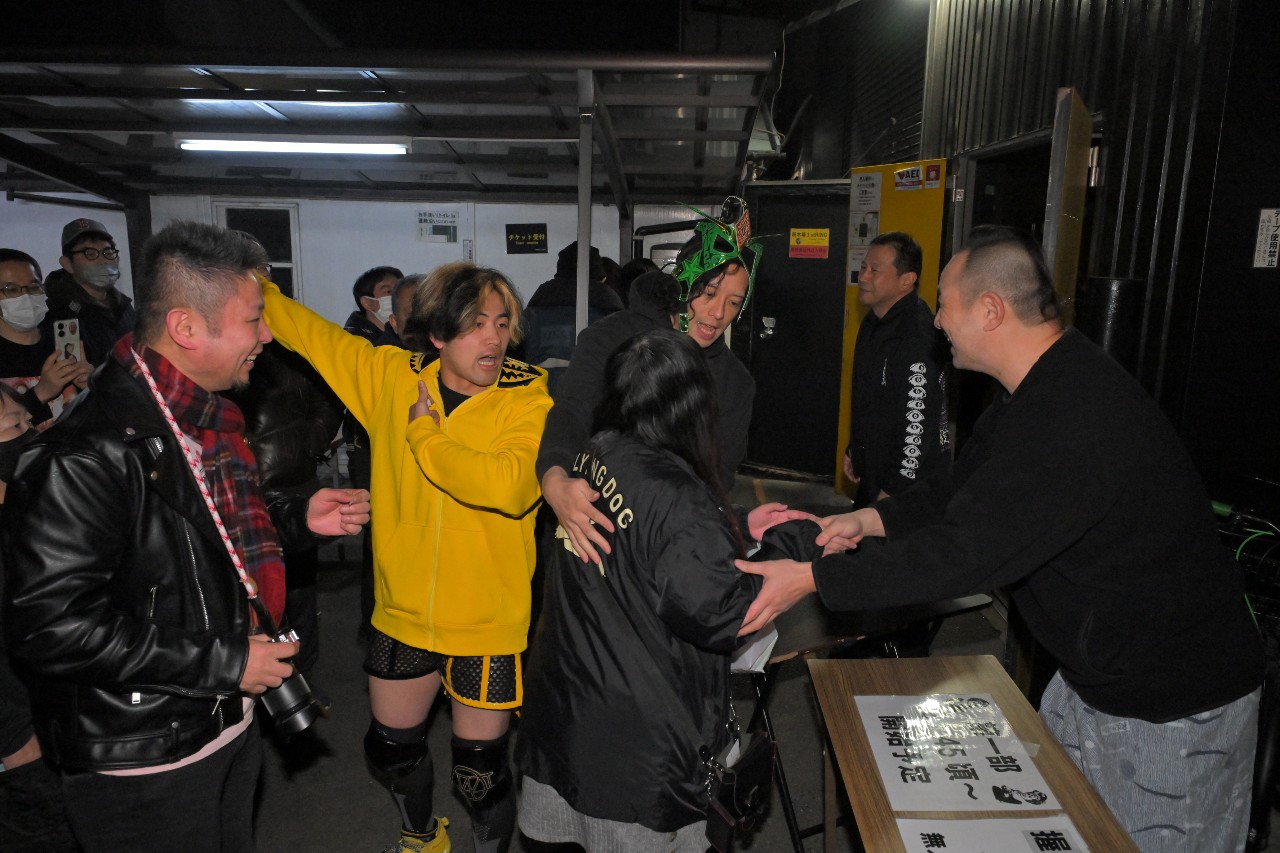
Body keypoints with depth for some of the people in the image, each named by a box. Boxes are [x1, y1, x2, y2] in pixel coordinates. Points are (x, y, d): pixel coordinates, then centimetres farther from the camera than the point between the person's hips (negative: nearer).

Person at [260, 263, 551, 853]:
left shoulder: (528, 400, -15)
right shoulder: (392, 376, -4)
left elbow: (511, 484, -32)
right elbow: (307, 332, 6)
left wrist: (425, 435, -23)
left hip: (490, 622, -4)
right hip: (404, 611, 5)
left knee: (480, 769, 9)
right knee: (392, 746, 24)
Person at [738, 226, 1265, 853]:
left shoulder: (1073, 421, -34)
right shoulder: (1047, 389, 1)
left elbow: (965, 553, -34)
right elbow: (960, 489, 8)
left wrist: (814, 578, -28)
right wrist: (867, 520, -5)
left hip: (1172, 706, -9)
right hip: (1093, 672, 9)